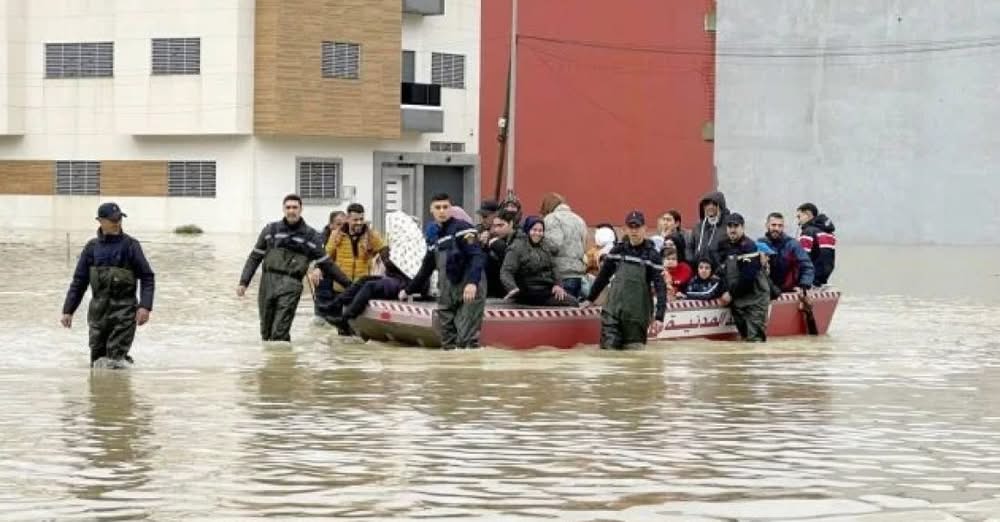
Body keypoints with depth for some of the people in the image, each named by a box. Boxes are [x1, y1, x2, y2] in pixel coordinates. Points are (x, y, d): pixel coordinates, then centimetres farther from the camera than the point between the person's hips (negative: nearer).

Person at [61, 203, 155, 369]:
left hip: (124, 308, -4)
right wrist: (68, 310, 8)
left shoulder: (130, 245, -2)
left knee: (115, 360, -11)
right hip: (98, 309, 4)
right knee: (97, 361, 10)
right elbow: (79, 281, 12)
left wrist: (145, 306, -14)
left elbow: (147, 277, -2)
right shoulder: (92, 247, 7)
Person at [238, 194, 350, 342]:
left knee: (279, 333, -13)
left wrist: (348, 284, 10)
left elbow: (326, 263, 12)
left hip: (291, 285, -3)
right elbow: (255, 257, 13)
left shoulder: (310, 235, 7)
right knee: (266, 332, 7)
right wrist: (244, 282, 5)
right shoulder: (271, 230, 11)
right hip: (268, 281, 3)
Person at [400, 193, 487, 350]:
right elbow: (426, 269, 32)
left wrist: (472, 282, -31)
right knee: (448, 342, 5)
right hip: (447, 295, 8)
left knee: (467, 339, -16)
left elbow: (477, 256, -17)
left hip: (469, 292, -8)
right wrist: (408, 290, 40)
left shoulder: (462, 228, -4)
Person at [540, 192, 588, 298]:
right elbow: (584, 247, 14)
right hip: (579, 274, 7)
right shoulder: (579, 219, 18)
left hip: (562, 275, -7)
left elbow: (554, 243, -16)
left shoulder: (552, 218, -3)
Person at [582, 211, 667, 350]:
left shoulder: (651, 254, -6)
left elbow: (660, 286, -11)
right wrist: (590, 299, 19)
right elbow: (603, 276, 17)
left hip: (638, 313, -3)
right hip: (614, 310, 3)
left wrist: (659, 317, -20)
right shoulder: (618, 250, 5)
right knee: (608, 348, -3)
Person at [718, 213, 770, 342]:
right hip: (737, 298, 8)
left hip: (754, 298, -8)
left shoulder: (750, 246, -13)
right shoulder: (725, 247, 12)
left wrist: (731, 293, -13)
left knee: (755, 336, -14)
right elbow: (723, 272, 15)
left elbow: (748, 277, -20)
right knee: (744, 334, 12)